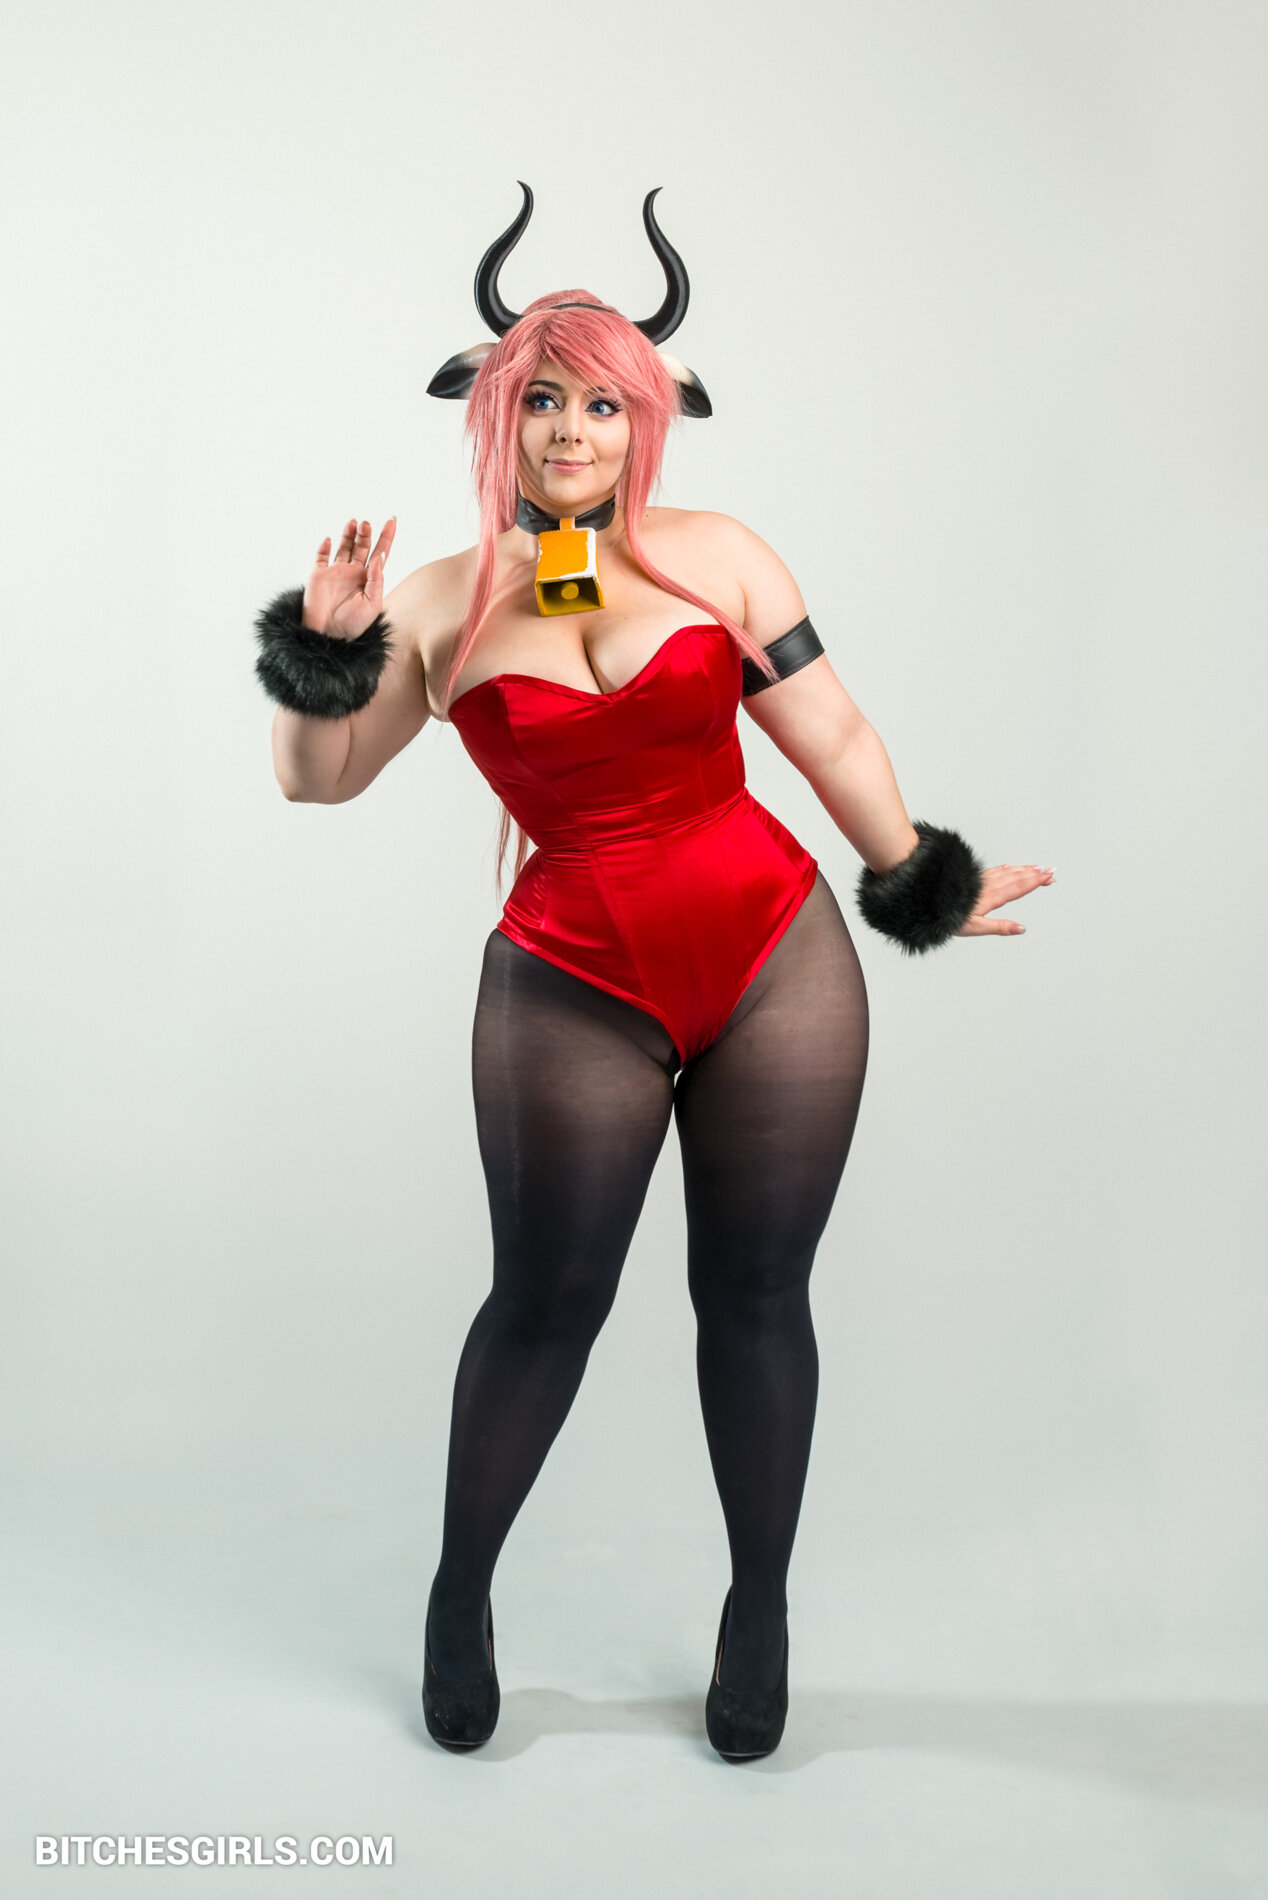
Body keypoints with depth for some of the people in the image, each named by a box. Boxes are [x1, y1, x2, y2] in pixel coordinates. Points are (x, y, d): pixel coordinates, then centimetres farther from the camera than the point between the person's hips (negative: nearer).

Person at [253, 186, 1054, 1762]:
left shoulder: (718, 556, 3)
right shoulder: (440, 604, 3)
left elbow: (829, 735, 8)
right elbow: (317, 778, 5)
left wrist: (919, 884, 13)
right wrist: (321, 653, -12)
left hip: (777, 960, 1)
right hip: (570, 989, 0)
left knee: (755, 1294, 8)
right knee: (544, 1303, 6)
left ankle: (760, 1611, 28)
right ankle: (459, 1599, 30)